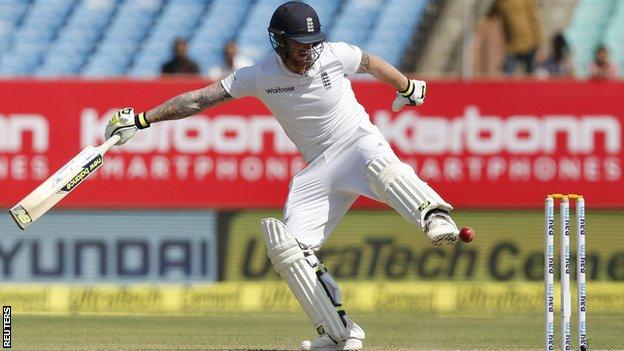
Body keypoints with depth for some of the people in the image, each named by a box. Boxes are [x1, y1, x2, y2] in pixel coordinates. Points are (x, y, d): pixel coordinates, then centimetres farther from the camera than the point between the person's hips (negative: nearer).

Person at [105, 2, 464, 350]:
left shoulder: (335, 55, -11)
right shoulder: (260, 76, -9)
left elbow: (371, 63, 11)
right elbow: (199, 100, -7)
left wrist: (407, 87, 28)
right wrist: (140, 119, -11)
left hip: (359, 141, -3)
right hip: (319, 167, 3)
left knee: (381, 167, -41)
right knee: (289, 245, -12)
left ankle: (436, 218, -60)